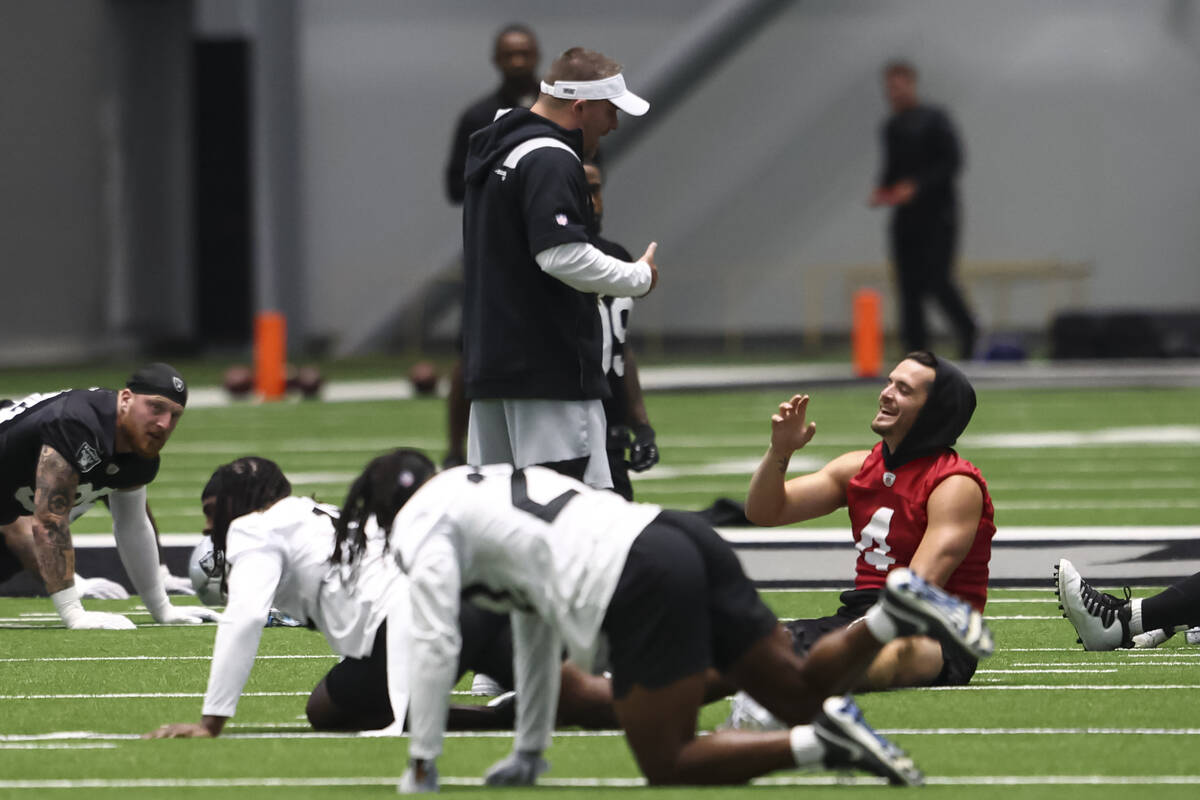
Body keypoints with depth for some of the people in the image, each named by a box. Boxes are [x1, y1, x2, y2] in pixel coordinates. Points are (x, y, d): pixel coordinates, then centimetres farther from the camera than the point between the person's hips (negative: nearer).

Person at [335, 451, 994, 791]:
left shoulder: (422, 523, 9)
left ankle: (822, 744, -19)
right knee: (800, 692, 11)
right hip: (680, 539, 9)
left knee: (667, 765, -2)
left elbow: (435, 646, 0)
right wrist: (529, 753, 41)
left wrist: (420, 769, 9)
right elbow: (535, 629, 39)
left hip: (638, 591, -9)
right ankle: (894, 611, -11)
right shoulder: (489, 486, 35)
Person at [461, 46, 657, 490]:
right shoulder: (550, 161, -14)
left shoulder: (490, 150, 18)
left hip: (487, 360, 10)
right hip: (551, 368, -10)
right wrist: (640, 276, -9)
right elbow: (563, 255, -23)